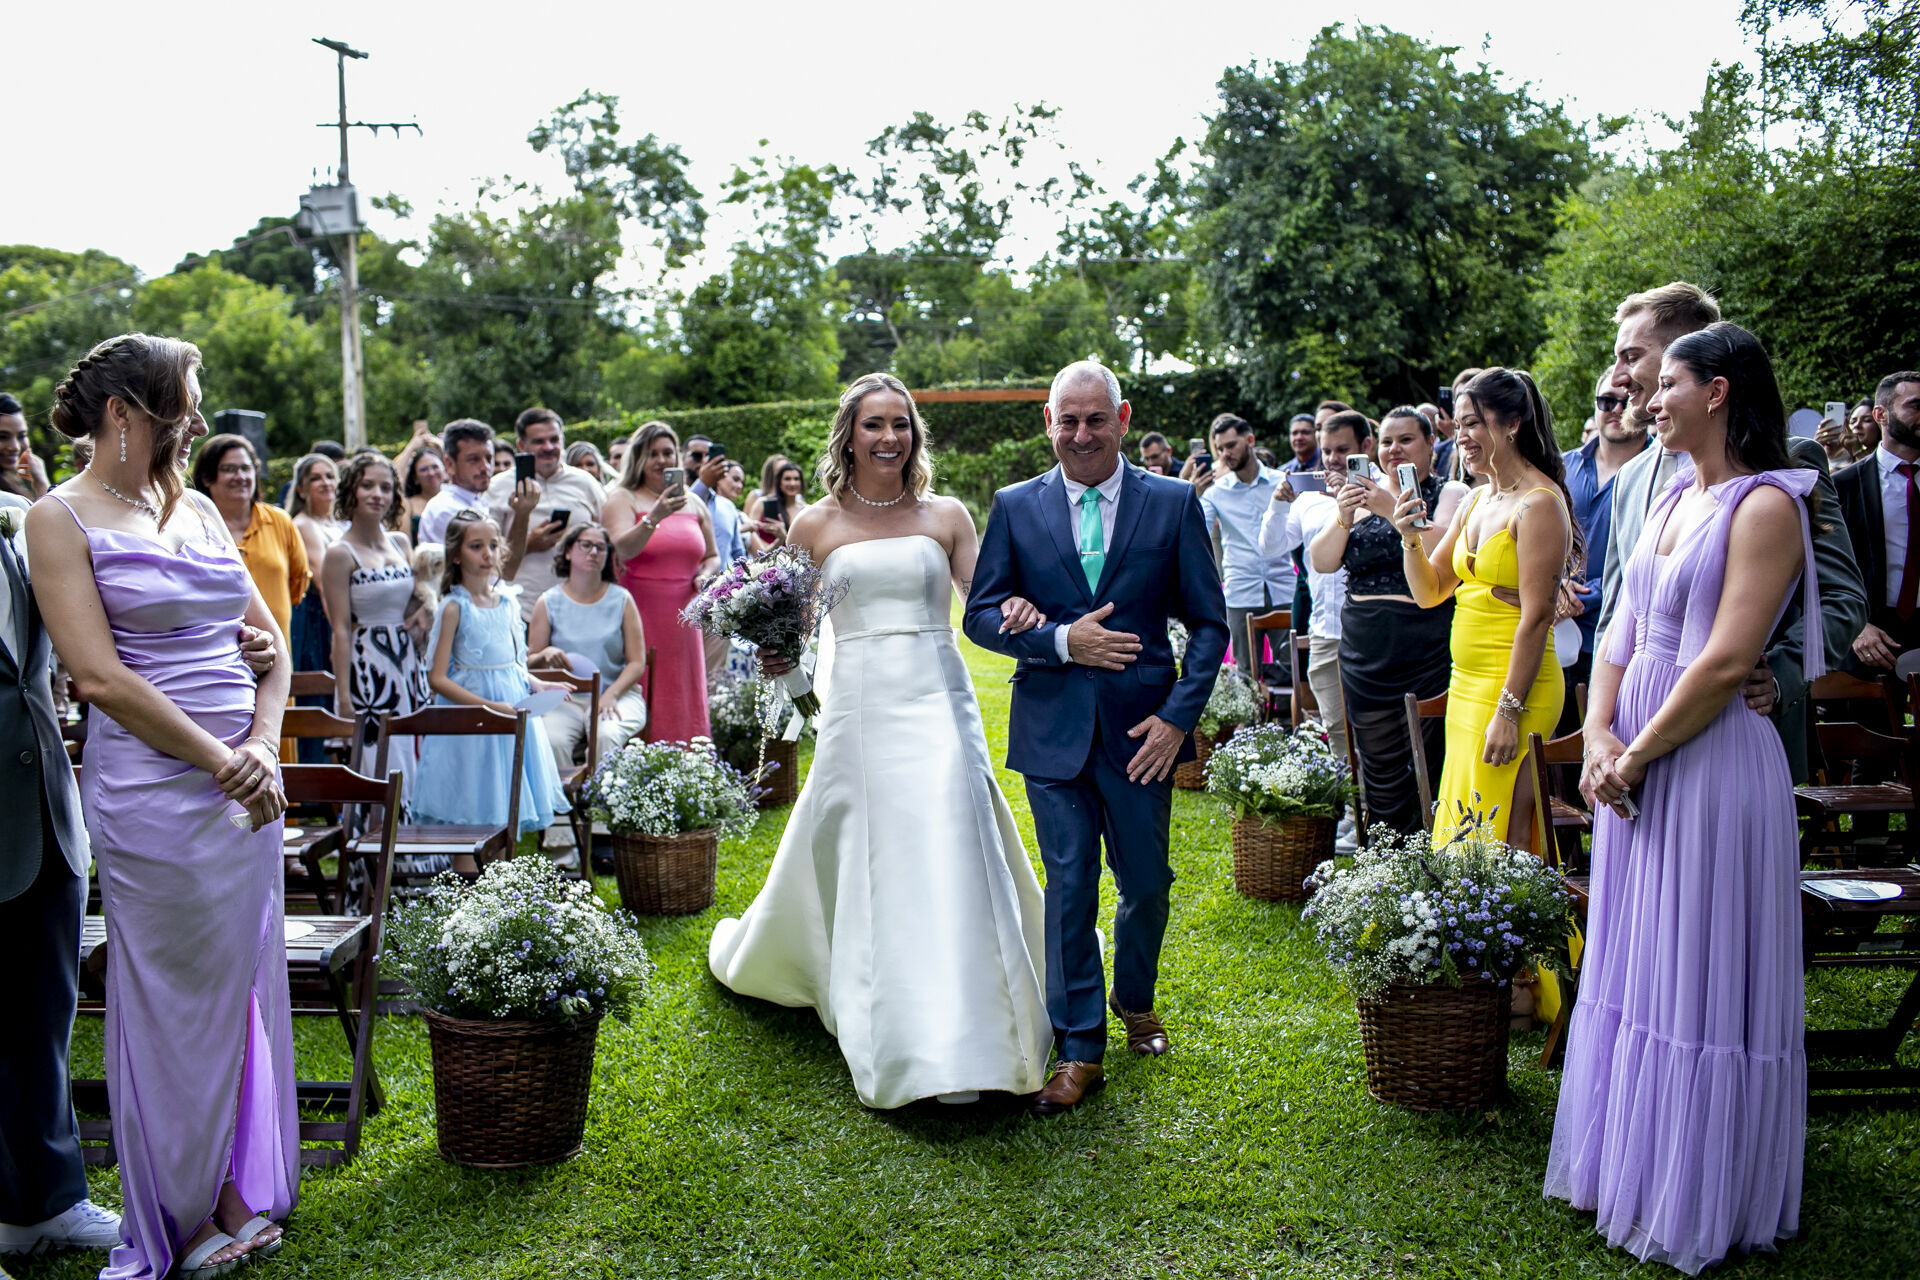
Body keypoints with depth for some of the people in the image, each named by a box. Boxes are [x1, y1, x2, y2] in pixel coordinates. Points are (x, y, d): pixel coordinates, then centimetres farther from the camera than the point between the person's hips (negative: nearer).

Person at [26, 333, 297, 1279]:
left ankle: (241, 1198, 28)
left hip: (246, 781, 6)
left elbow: (268, 640, 12)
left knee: (244, 982, 12)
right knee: (173, 997, 5)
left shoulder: (197, 509, 12)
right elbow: (98, 675, -14)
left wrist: (264, 747, -3)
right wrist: (219, 760, -14)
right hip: (154, 787, -6)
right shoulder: (62, 519, -6)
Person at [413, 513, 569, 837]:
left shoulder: (507, 600, 7)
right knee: (471, 816, -1)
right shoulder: (455, 607, -10)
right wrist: (490, 706, -21)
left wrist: (537, 685, 0)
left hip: (513, 706, 6)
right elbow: (437, 679, -14)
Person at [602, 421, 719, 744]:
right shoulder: (621, 499, 1)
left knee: (684, 701, 4)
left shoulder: (694, 505, 15)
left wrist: (704, 574, 3)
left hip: (681, 617, 5)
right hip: (638, 615, -4)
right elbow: (623, 549, -17)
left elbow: (712, 556, 25)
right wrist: (654, 517, -31)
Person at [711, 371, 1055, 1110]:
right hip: (859, 707, 0)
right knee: (862, 867, 5)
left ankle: (952, 1044, 3)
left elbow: (986, 605, 3)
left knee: (947, 859, -6)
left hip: (938, 702, 0)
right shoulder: (816, 525, 6)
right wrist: (776, 657, -12)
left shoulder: (946, 516, 7)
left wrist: (1017, 612, -19)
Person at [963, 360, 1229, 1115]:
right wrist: (1062, 640, -14)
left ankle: (1135, 1002, 40)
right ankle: (1079, 1050, 16)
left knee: (1147, 882, 12)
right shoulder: (1015, 507, 3)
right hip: (1053, 729, 0)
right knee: (1069, 887, 4)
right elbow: (980, 615, 1)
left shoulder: (1174, 503, 1)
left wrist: (1178, 716, -9)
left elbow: (1208, 621, 1)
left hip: (1142, 730, 0)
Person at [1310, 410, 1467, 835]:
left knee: (1428, 767, -6)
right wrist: (1343, 518, -11)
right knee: (1379, 771, 8)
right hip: (1366, 655, 4)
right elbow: (1321, 562, 5)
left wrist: (1393, 510, -21)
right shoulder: (1363, 494, 14)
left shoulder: (1450, 493, 3)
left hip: (1428, 653, -4)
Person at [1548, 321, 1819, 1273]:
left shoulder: (1766, 504, -12)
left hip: (1711, 760, -8)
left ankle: (1698, 1203, 20)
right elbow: (1621, 633, 10)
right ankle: (1630, 1166, 33)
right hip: (1635, 763, 8)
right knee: (1634, 966, 16)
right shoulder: (1670, 499, 13)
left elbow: (1727, 661, -19)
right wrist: (1598, 735, -4)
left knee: (1698, 979, 3)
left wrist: (1637, 756, -14)